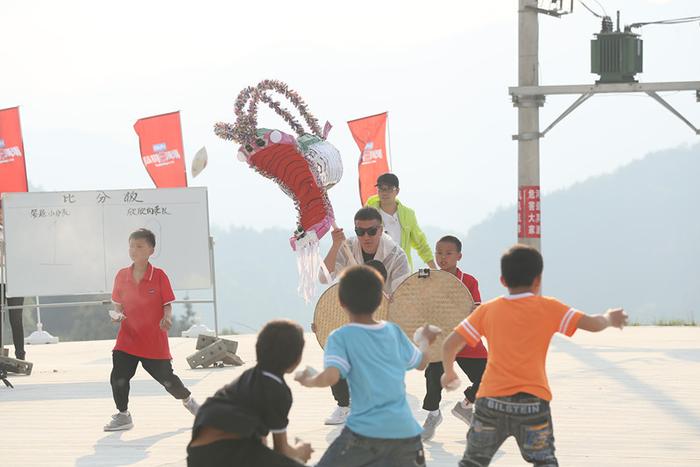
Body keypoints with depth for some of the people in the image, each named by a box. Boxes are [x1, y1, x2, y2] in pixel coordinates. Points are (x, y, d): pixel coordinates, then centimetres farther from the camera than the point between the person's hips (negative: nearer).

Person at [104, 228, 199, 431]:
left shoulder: (159, 276, -7)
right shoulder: (122, 276, 2)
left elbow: (167, 305, -2)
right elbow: (118, 304, 13)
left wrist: (167, 319, -23)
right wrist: (118, 315, -9)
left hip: (155, 341, -3)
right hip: (127, 338, 3)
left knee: (166, 378, 6)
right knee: (118, 378, -8)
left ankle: (188, 400, 34)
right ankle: (123, 416, 8)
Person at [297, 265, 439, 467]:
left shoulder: (341, 337, -3)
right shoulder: (394, 331, 11)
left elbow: (330, 377, -17)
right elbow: (421, 362, 26)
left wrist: (307, 380, 4)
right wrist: (426, 340, 47)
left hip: (365, 430, -4)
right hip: (405, 431, 4)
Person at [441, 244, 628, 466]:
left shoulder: (487, 310, 8)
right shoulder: (548, 308, 3)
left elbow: (450, 344, 7)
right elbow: (593, 324, 2)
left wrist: (449, 373, 25)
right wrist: (609, 318, 25)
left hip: (490, 400, 2)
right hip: (532, 402, -2)